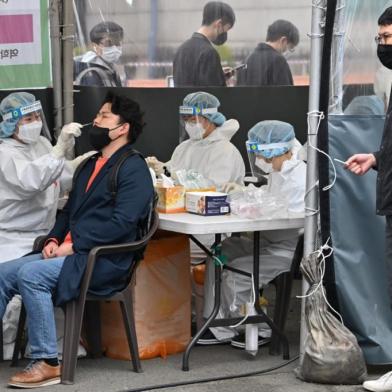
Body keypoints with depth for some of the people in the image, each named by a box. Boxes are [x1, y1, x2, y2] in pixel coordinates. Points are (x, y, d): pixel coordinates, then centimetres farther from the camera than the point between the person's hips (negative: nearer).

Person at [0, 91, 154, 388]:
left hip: (104, 262, -9)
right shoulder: (90, 165, 23)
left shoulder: (134, 169, -6)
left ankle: (47, 363, -23)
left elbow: (122, 222, -18)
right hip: (71, 253, 9)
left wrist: (73, 245, -18)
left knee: (31, 274, -29)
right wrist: (55, 239, 4)